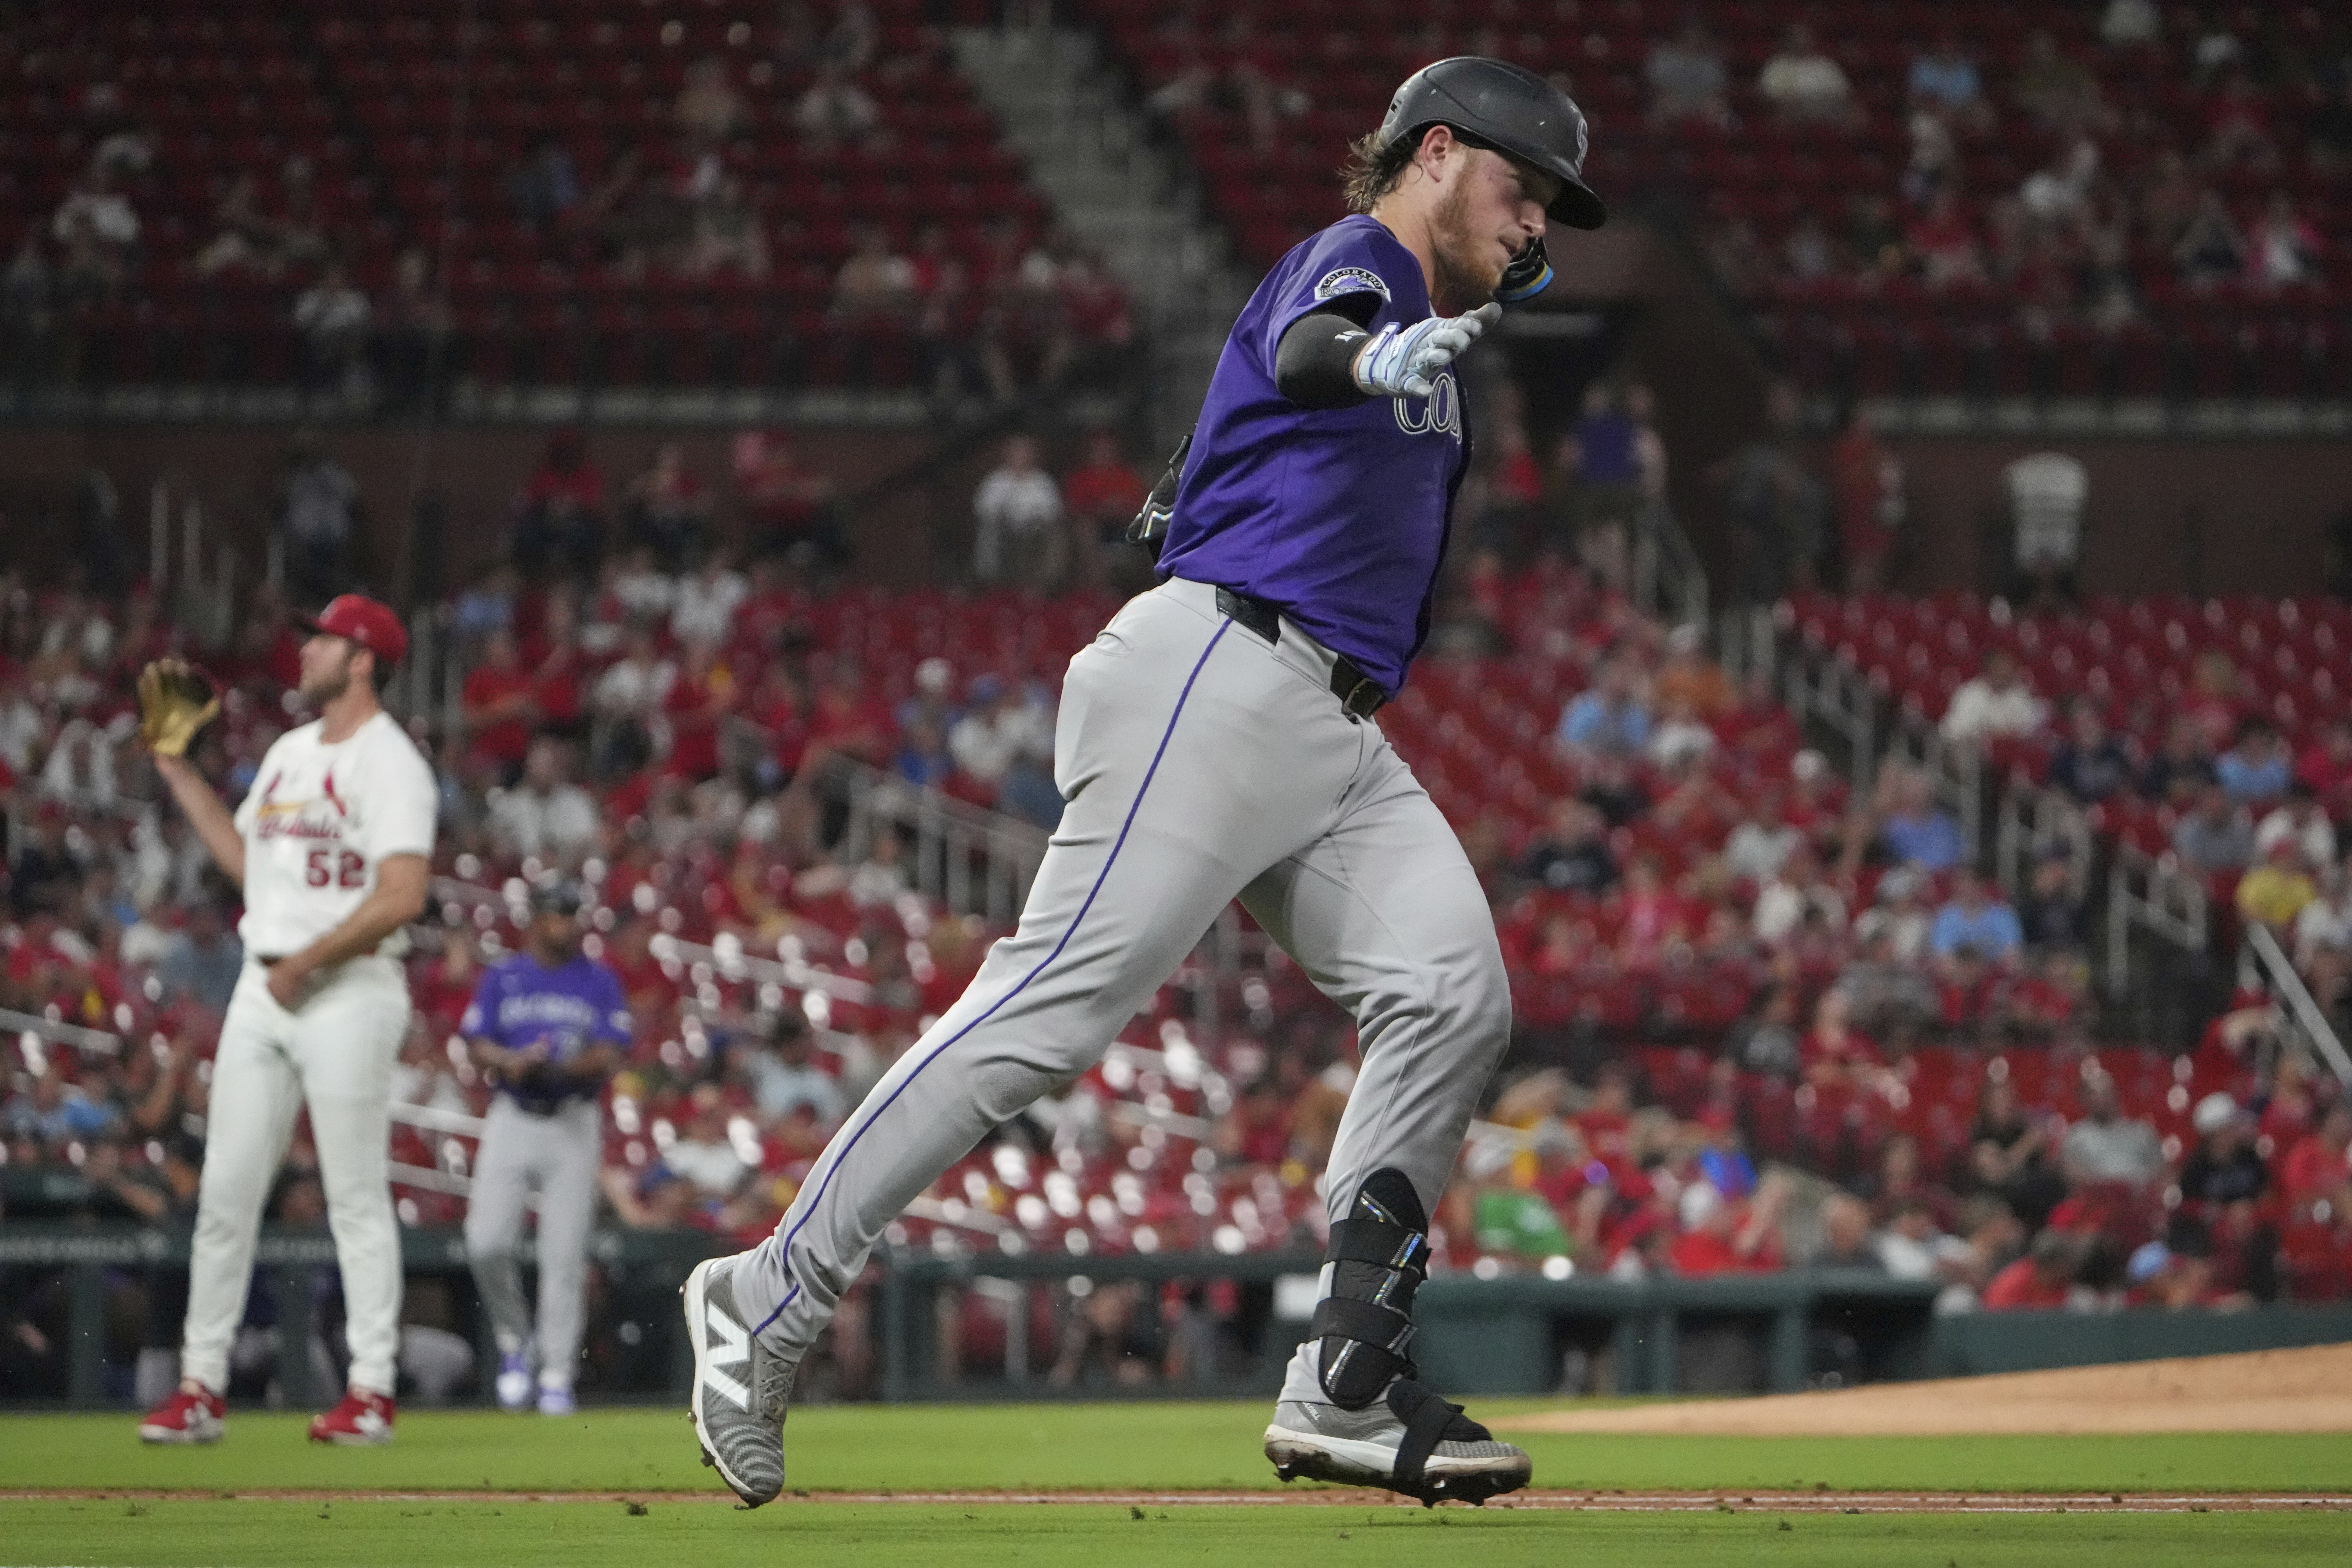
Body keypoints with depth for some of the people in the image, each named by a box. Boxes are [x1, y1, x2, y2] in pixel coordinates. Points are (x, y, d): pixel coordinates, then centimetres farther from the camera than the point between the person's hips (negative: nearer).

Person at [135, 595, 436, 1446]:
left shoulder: (389, 763, -10)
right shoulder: (289, 753, 17)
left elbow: (402, 896, -19)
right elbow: (247, 859, 25)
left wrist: (308, 961, -19)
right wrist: (179, 772, 22)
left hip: (348, 992, -8)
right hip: (264, 990, 8)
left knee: (357, 1198, -5)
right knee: (225, 1190, 4)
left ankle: (372, 1389, -1)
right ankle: (201, 1384, 7)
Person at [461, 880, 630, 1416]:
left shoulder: (599, 981, 6)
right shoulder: (502, 977, 9)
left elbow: (611, 1058, -2)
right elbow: (477, 1045, 2)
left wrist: (574, 1066, -22)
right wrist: (510, 1061, -19)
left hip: (573, 1124, -1)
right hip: (512, 1120, 1)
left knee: (565, 1254, -5)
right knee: (487, 1242, -11)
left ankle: (557, 1376, 0)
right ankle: (514, 1342, 13)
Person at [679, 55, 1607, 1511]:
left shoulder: (1425, 323, 27)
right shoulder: (1353, 257, -3)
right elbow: (1304, 346, -28)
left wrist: (1490, 297, 34)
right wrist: (1376, 356, -52)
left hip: (1340, 737, 10)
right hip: (1225, 679, -10)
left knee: (1454, 994, -9)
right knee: (1055, 1007, -15)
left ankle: (1345, 1390, -12)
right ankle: (769, 1304, -9)